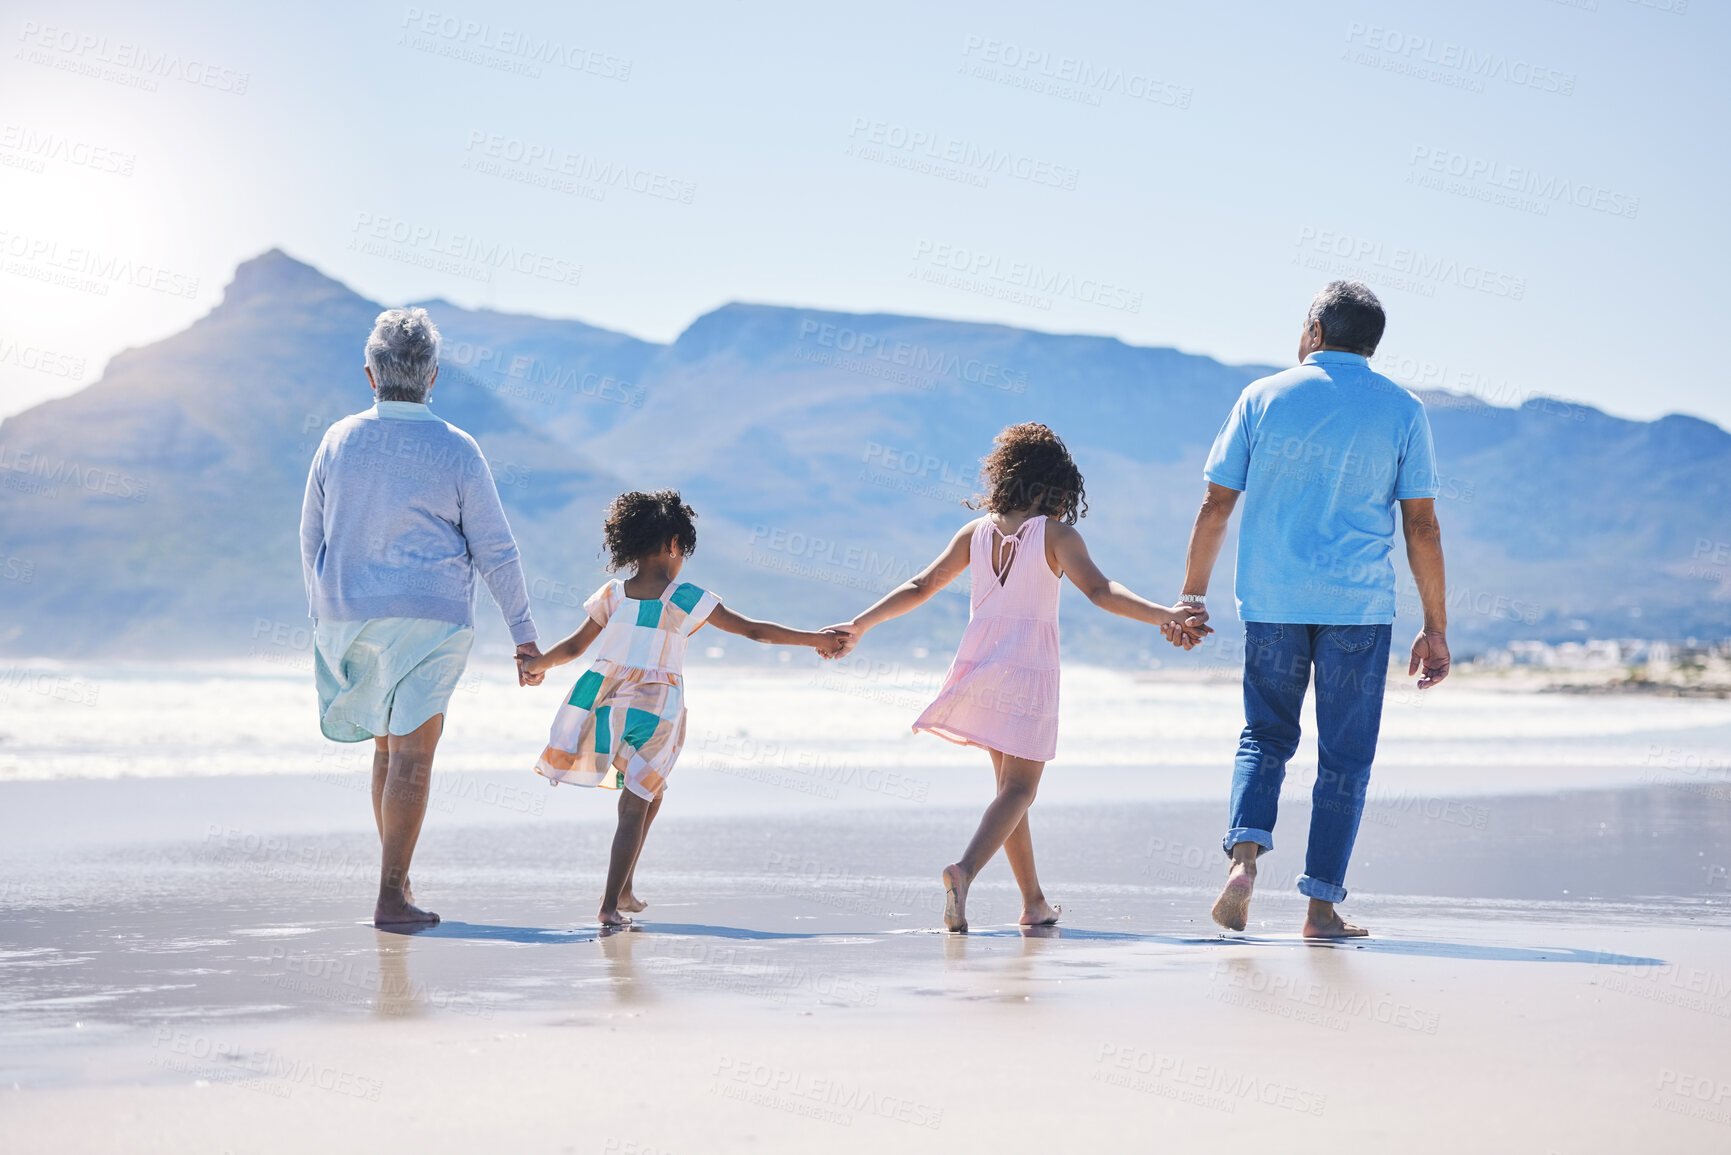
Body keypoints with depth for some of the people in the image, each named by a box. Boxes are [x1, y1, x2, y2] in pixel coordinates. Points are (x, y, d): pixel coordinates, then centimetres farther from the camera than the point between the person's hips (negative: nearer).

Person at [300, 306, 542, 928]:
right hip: (428, 619, -4)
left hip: (349, 616, 4)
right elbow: (495, 550, -6)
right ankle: (391, 896, -9)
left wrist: (323, 618, 22)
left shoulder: (338, 441, 1)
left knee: (390, 746, 18)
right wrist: (524, 634, 1)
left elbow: (312, 539, 9)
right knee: (412, 755, -4)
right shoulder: (456, 450, -8)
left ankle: (398, 884, 22)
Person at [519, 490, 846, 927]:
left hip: (607, 705, 4)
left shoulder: (612, 596, 2)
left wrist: (536, 665, 30)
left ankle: (624, 886, 27)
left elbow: (573, 647, 10)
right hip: (653, 712, -4)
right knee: (636, 806, 4)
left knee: (650, 793, 24)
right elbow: (754, 630, -3)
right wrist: (814, 638, 4)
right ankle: (611, 903, -1)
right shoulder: (689, 600, -6)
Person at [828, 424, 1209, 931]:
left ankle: (1034, 901, 21)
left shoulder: (976, 531, 7)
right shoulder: (1055, 533, -7)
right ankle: (965, 869, -29)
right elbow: (1099, 591, -20)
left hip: (979, 662, 5)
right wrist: (1167, 616, -25)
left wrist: (858, 626, 19)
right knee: (1019, 789, -4)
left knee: (1011, 783, 16)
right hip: (1029, 669, -5)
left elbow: (920, 587, 10)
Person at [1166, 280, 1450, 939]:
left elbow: (1216, 505, 3)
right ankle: (1322, 904, 4)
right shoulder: (1402, 411, 2)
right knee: (1345, 756, 6)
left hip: (1271, 600, 1)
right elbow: (1421, 525, -1)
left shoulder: (1262, 398, 4)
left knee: (1266, 735, 16)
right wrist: (1435, 627, 3)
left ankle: (1244, 852, -8)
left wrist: (1192, 595, 11)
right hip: (1359, 606, -1)